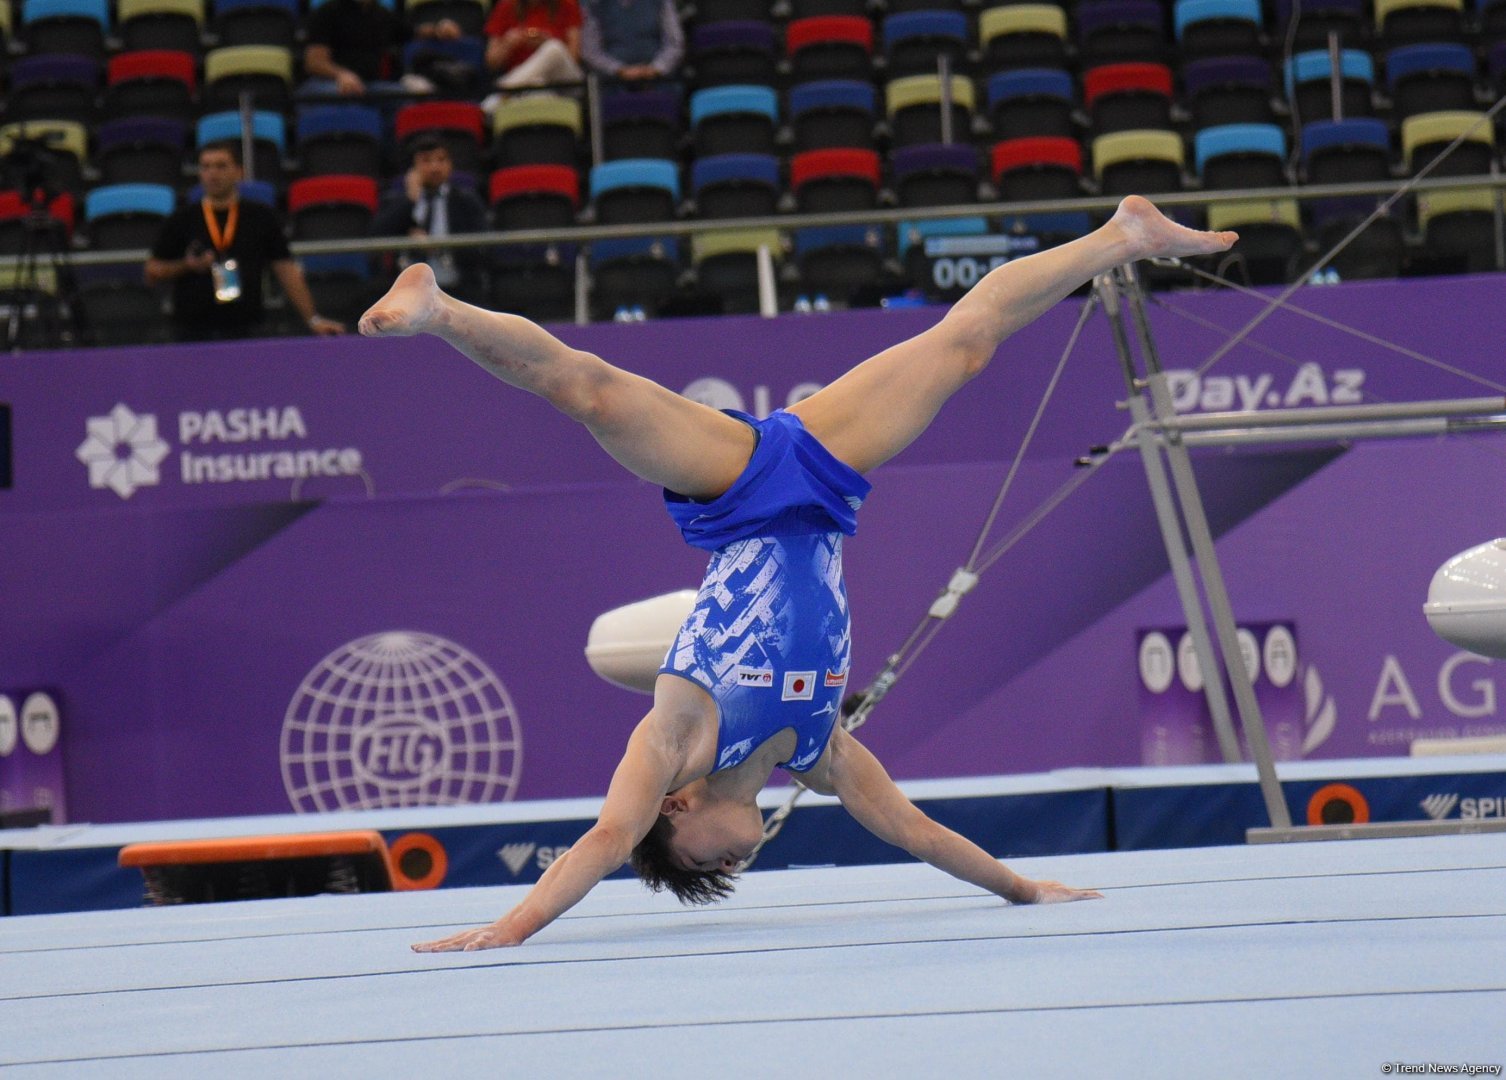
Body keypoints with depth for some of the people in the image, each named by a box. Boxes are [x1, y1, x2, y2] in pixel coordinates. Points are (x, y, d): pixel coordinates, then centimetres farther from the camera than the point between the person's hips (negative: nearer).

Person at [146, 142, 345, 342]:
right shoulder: (181, 220, 6)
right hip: (192, 331, 0)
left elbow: (287, 271, 7)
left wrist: (312, 319, 0)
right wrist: (186, 266, -11)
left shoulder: (262, 218, 7)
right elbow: (152, 272, 8)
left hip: (246, 331, 0)